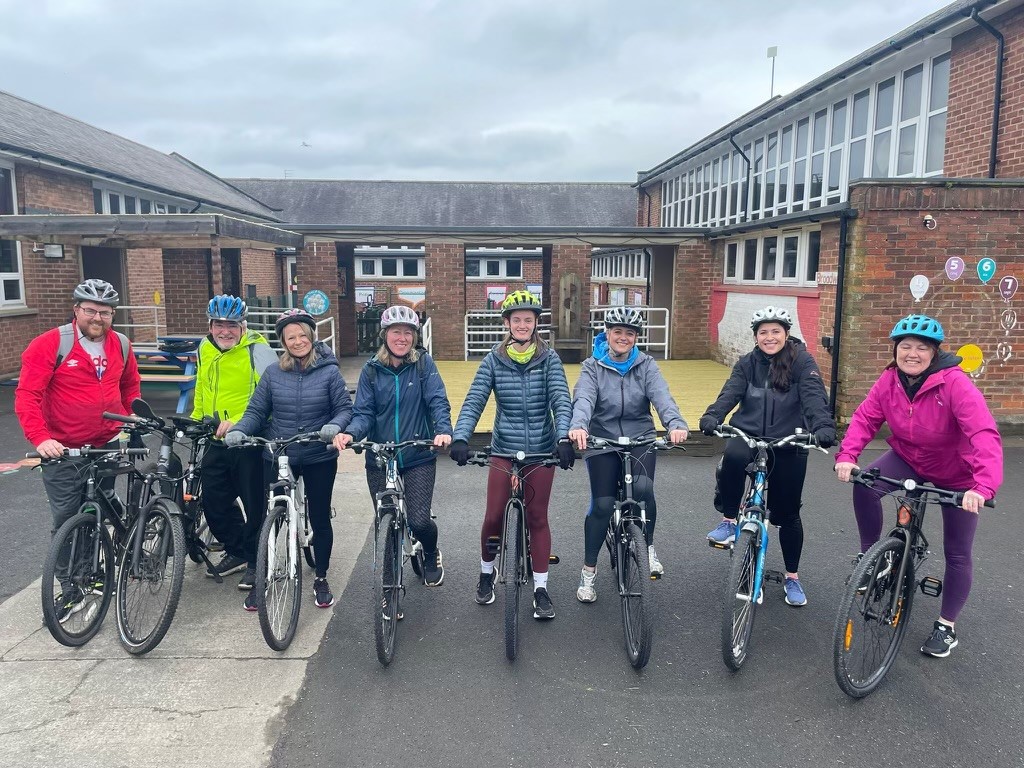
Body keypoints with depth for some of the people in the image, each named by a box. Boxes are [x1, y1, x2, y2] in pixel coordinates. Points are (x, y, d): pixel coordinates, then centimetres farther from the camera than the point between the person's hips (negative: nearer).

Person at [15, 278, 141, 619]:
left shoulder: (120, 344, 1)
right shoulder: (50, 344, -12)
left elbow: (131, 386, 18)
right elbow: (26, 395, -15)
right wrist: (40, 438, -26)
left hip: (107, 447, 3)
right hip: (63, 451, -3)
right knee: (67, 521, 4)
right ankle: (71, 590, 18)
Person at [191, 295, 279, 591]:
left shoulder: (258, 351, -14)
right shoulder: (205, 350, 8)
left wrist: (239, 422, -29)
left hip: (251, 443, -7)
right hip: (216, 443, 7)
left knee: (254, 505, 4)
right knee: (213, 501, 14)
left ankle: (256, 561, 21)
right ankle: (236, 551, 34)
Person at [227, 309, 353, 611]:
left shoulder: (329, 371, -6)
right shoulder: (273, 373, 0)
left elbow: (345, 408, -5)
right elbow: (256, 410, 1)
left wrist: (334, 426, -26)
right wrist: (239, 430, -18)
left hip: (319, 458, -1)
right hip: (278, 457, 2)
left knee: (319, 518, 9)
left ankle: (321, 579, 28)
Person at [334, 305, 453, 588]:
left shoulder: (424, 364, -3)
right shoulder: (371, 370, 1)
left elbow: (438, 401, -12)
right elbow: (364, 412, -3)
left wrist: (443, 430, -31)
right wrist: (350, 433, -24)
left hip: (418, 458, -2)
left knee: (418, 521, -10)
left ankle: (431, 555, 26)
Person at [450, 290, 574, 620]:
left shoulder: (549, 359, -3)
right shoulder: (494, 360, -2)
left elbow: (561, 400, -13)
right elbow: (474, 401, -10)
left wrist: (564, 438, -30)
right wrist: (460, 438, -25)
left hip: (541, 450, 0)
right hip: (504, 450, 0)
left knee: (537, 519, 8)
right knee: (494, 517, 5)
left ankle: (540, 589, 21)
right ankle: (486, 574, 32)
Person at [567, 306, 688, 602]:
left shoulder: (646, 365, 2)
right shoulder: (593, 367, -1)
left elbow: (661, 396, -15)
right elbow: (583, 398, -19)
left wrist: (675, 423, -36)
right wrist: (578, 426, -41)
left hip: (640, 439, 1)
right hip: (602, 442, 0)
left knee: (643, 487, -26)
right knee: (602, 504, -5)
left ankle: (648, 545, 2)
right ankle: (589, 570, 15)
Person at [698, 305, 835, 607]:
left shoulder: (802, 361, -5)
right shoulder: (747, 364, 3)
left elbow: (814, 396, -19)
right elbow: (730, 392, -12)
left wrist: (823, 426, -39)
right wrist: (712, 416, -33)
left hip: (788, 446, -1)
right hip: (749, 437, 1)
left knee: (787, 513, 7)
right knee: (733, 455, -36)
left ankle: (792, 577, 28)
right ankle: (729, 520, -14)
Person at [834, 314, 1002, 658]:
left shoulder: (955, 383, -30)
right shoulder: (889, 380, -15)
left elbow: (985, 435, -39)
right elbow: (865, 418, -16)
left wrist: (983, 486, -52)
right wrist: (847, 456, -35)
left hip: (956, 475, -3)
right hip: (909, 458, 3)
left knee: (957, 553, 3)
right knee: (864, 485, -26)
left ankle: (946, 626, 23)